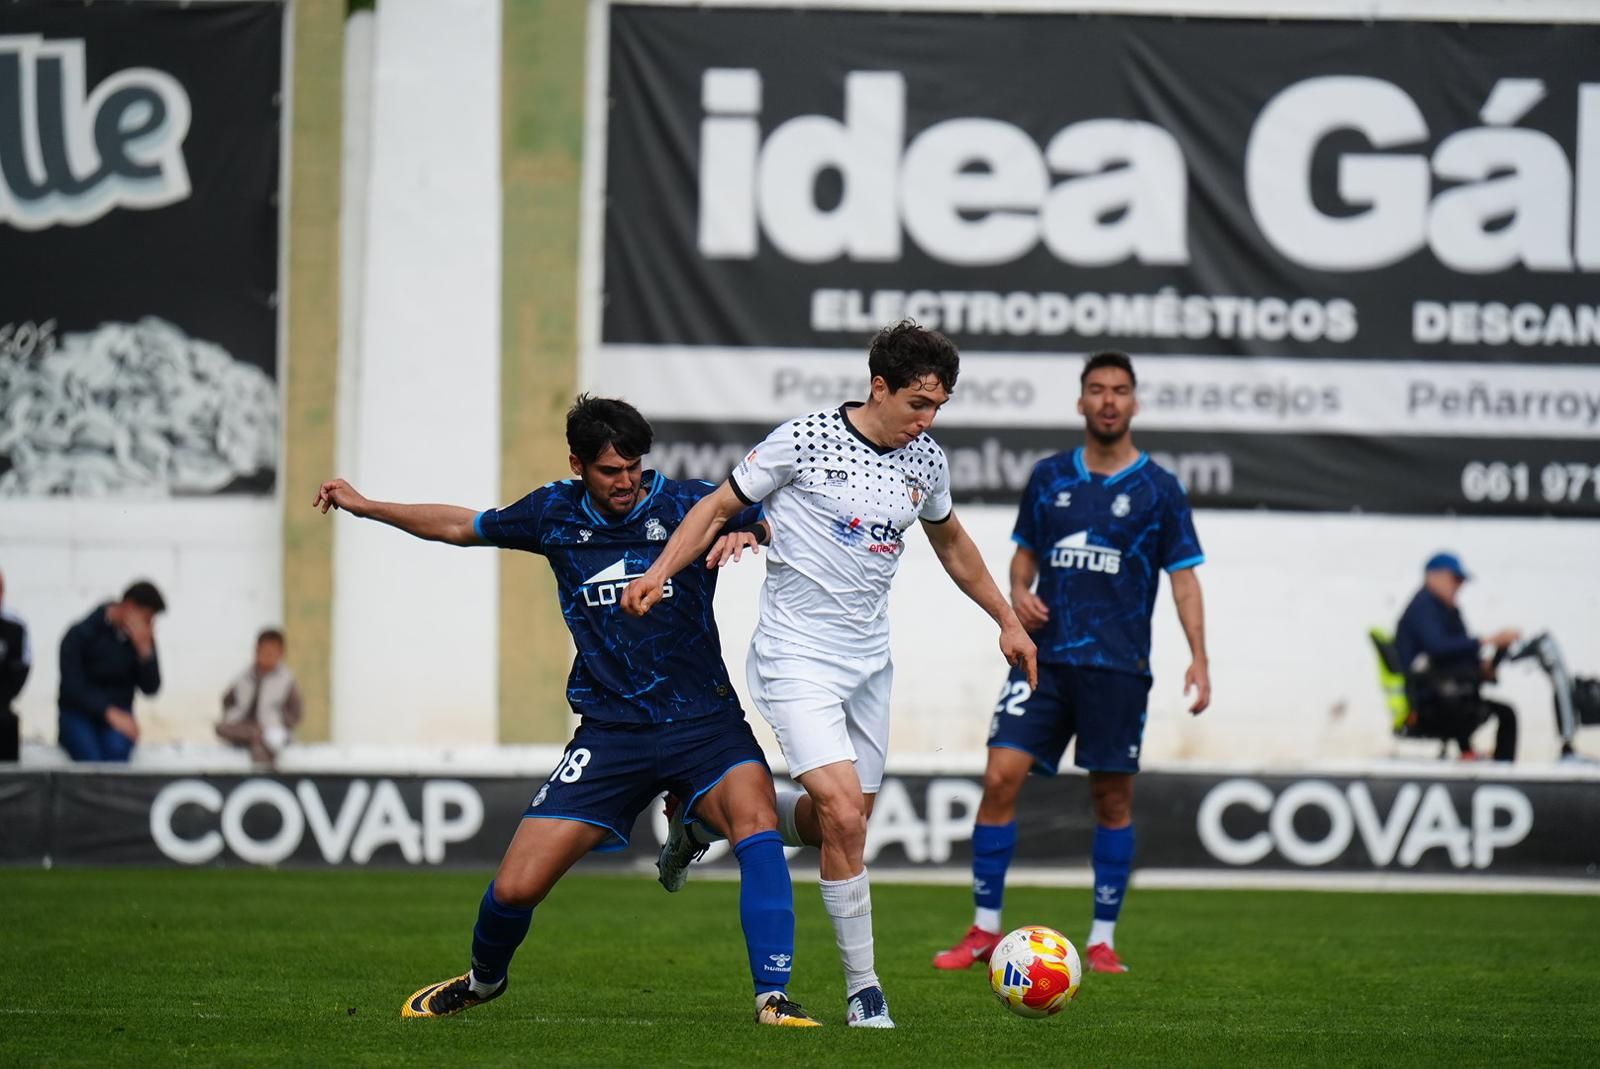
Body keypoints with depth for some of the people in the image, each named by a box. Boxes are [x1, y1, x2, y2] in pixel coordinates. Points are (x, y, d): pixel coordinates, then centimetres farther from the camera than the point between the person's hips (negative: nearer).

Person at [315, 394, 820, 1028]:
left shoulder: (685, 505, -3)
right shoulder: (556, 514, 5)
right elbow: (463, 527, 23)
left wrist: (747, 534, -27)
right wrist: (366, 506, 28)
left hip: (703, 722, -2)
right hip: (609, 731, 2)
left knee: (757, 826, -32)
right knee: (516, 887, -3)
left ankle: (773, 997, -26)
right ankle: (483, 980, 31)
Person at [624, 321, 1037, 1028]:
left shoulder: (926, 461, 5)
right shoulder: (805, 440, -12)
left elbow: (951, 543, 24)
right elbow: (718, 506, -4)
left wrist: (1007, 620, 27)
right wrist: (659, 573, -17)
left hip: (868, 660, 7)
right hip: (797, 657, -7)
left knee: (844, 821, 10)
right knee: (843, 816, -17)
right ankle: (863, 989, -7)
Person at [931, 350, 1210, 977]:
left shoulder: (1157, 488, 1)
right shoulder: (1049, 477, 9)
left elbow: (1183, 575, 1)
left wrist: (1198, 657, -9)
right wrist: (1019, 592, -3)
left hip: (1118, 666, -2)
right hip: (1045, 658, 2)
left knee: (1113, 796, 2)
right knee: (1001, 777, -9)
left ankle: (1102, 939, 13)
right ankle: (985, 930, -1)